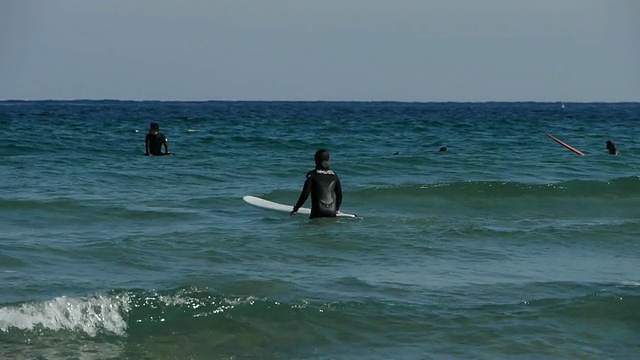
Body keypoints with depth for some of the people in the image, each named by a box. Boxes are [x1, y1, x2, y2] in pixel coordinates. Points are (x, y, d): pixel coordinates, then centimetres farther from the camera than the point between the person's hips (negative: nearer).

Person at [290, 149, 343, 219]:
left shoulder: (312, 174, -4)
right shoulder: (333, 175, 8)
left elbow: (305, 194, -7)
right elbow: (339, 194, 15)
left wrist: (295, 209, 1)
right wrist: (337, 209, 31)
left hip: (317, 213, -4)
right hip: (332, 213, 4)